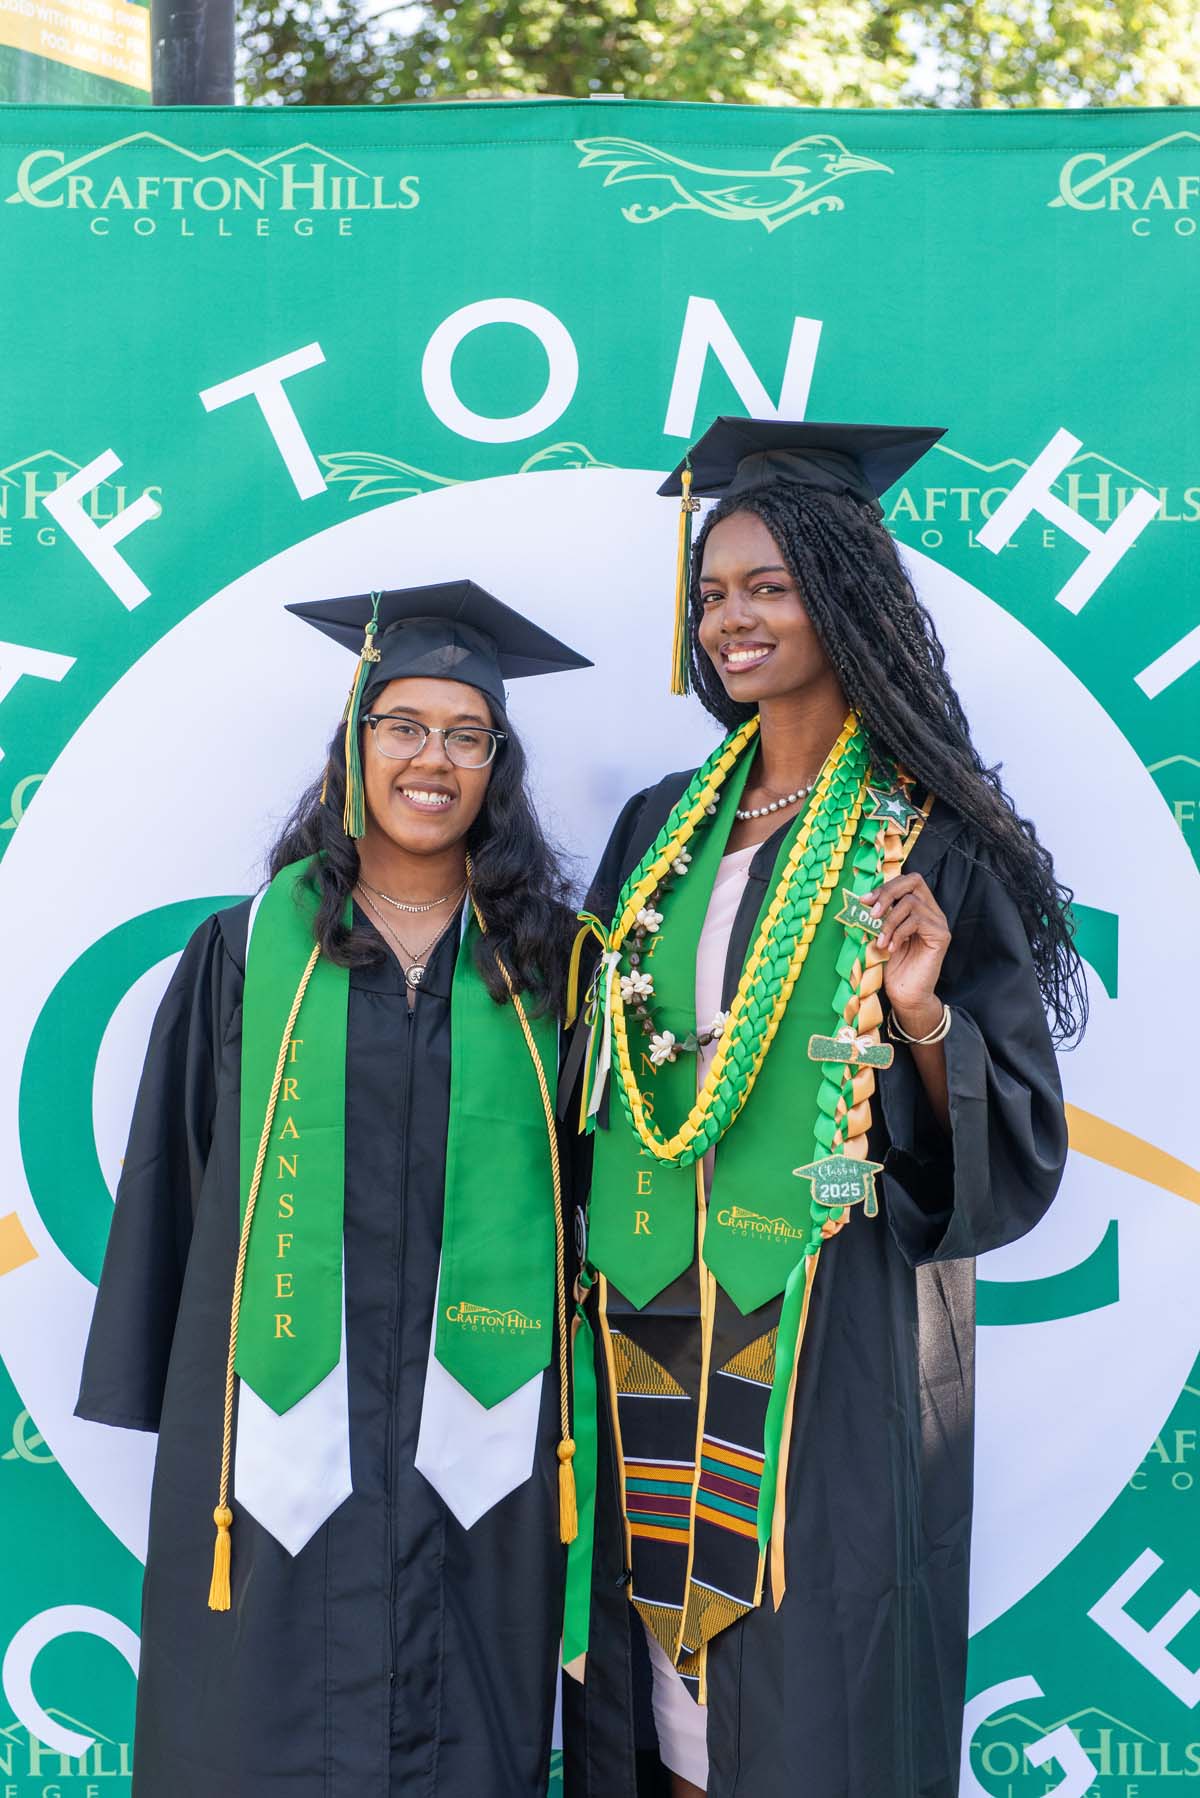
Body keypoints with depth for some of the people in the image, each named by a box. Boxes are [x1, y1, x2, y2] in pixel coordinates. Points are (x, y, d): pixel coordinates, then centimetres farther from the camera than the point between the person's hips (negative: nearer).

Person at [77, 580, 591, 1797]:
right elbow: (173, 1176, 5)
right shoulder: (250, 949, 3)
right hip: (285, 1423, 0)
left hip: (475, 1428, 1)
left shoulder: (540, 964, 5)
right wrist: (159, 1402, 3)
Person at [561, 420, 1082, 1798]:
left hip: (836, 1336, -4)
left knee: (813, 1665, 1)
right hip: (655, 1320, 4)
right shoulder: (662, 828, 10)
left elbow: (1015, 1142, -5)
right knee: (654, 1640, 9)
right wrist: (595, 1264, 7)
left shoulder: (934, 841, -3)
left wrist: (924, 1017, -23)